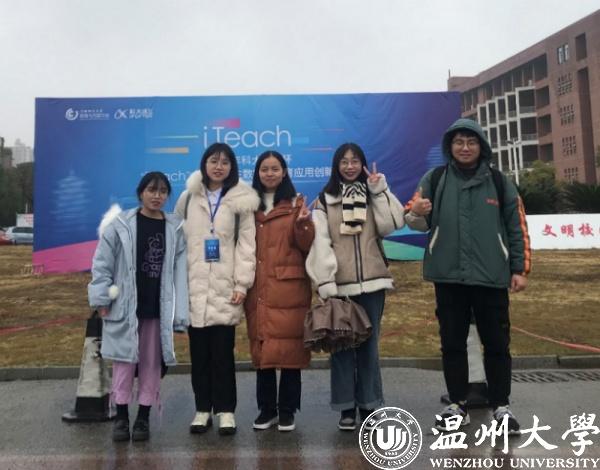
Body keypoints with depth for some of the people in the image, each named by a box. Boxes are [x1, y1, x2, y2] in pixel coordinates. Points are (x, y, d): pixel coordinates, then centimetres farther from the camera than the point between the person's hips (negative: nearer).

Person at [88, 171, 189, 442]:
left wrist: (179, 313, -6)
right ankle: (121, 417, 21)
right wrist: (101, 298, -8)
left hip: (158, 309, 2)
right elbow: (102, 263, -2)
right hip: (124, 306, -2)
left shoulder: (175, 229, 2)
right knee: (125, 360, 6)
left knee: (151, 363, 10)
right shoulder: (120, 224, -4)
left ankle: (143, 418, 22)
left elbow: (179, 271, -2)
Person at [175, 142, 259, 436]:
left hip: (225, 288, -2)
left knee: (223, 352, 1)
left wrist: (242, 284, -9)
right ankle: (203, 409, 20)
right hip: (195, 287, 3)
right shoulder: (188, 198, 10)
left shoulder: (241, 200, 2)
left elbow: (247, 244, -2)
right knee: (199, 352, 8)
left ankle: (225, 410, 14)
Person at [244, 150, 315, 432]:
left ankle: (287, 411, 14)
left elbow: (306, 246, -2)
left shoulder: (295, 204, 4)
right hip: (258, 291, 3)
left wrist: (303, 223, -18)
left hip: (289, 289, -2)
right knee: (261, 349, 7)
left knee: (289, 349, 1)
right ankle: (266, 409, 20)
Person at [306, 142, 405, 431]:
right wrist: (325, 282, -14)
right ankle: (346, 408, 12)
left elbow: (391, 225, -3)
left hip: (371, 281, 2)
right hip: (339, 284, -1)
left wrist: (379, 191, -5)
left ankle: (368, 405, 17)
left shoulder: (374, 195, 13)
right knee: (341, 345, 1)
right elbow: (321, 242, -5)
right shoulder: (324, 200, 6)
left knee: (369, 344, 6)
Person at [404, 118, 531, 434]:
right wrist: (416, 213, -21)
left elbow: (517, 227, 6)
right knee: (452, 343, 9)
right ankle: (457, 405, 22)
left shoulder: (499, 182, 4)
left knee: (496, 343, 7)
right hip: (448, 276, 1)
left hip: (491, 277, 0)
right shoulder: (434, 179, 4)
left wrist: (520, 269, 3)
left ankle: (501, 407, 22)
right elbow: (415, 221, 3)